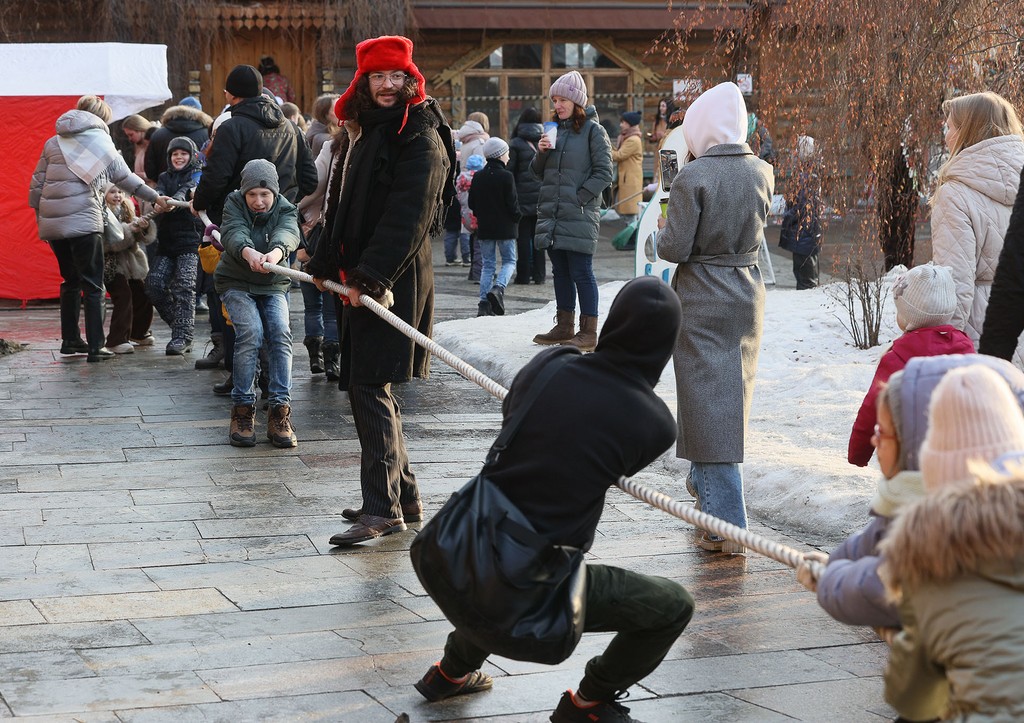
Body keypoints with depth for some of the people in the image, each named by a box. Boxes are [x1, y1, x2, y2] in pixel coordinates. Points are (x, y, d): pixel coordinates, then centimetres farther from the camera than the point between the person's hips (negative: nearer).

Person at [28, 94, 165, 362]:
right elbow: (126, 178, 6)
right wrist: (155, 198, 16)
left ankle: (70, 340, 23)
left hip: (52, 223, 5)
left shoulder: (53, 142, 13)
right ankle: (95, 347, -6)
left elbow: (36, 184, 11)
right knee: (93, 285, -1)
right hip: (83, 221, -5)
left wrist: (40, 218, 18)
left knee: (70, 281, 19)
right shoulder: (100, 142, 2)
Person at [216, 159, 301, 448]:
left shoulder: (285, 210, -7)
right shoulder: (234, 204, -8)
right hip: (236, 283, -2)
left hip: (273, 285, 2)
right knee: (251, 332, -25)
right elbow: (233, 232, -30)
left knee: (280, 334, -21)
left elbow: (288, 233, -31)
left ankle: (280, 413, -20)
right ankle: (242, 411, -18)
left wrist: (276, 251, -56)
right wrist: (248, 252, -54)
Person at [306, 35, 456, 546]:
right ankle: (404, 496, 21)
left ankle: (383, 508, -13)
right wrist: (325, 264, 20)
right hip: (361, 279, 9)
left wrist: (370, 275, -25)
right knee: (364, 386, 12)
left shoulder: (421, 137, -11)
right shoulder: (361, 132, 17)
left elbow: (408, 215, -20)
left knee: (370, 388, -14)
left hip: (395, 281, -9)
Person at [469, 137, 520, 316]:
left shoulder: (478, 177, 3)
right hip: (504, 227, -4)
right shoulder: (506, 176, -12)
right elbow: (512, 203, -12)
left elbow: (472, 203, 7)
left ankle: (484, 303, 0)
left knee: (487, 264, 10)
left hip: (484, 227, 4)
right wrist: (516, 219, 5)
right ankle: (498, 287, -18)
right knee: (509, 261, 9)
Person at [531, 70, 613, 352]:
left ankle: (588, 332, -1)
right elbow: (539, 172, 19)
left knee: (581, 273, -5)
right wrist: (541, 153, -1)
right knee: (560, 273, 12)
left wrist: (580, 198, -13)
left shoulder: (593, 130, -5)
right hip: (551, 214, 7)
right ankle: (565, 326, 20)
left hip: (579, 216, -7)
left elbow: (603, 173, -9)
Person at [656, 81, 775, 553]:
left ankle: (727, 525, -3)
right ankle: (705, 483, 39)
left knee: (708, 403, -2)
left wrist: (662, 229, 3)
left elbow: (675, 248, -16)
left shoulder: (693, 177, -17)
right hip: (748, 296, 6)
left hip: (701, 301, -6)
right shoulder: (761, 172, 0)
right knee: (733, 396, 20)